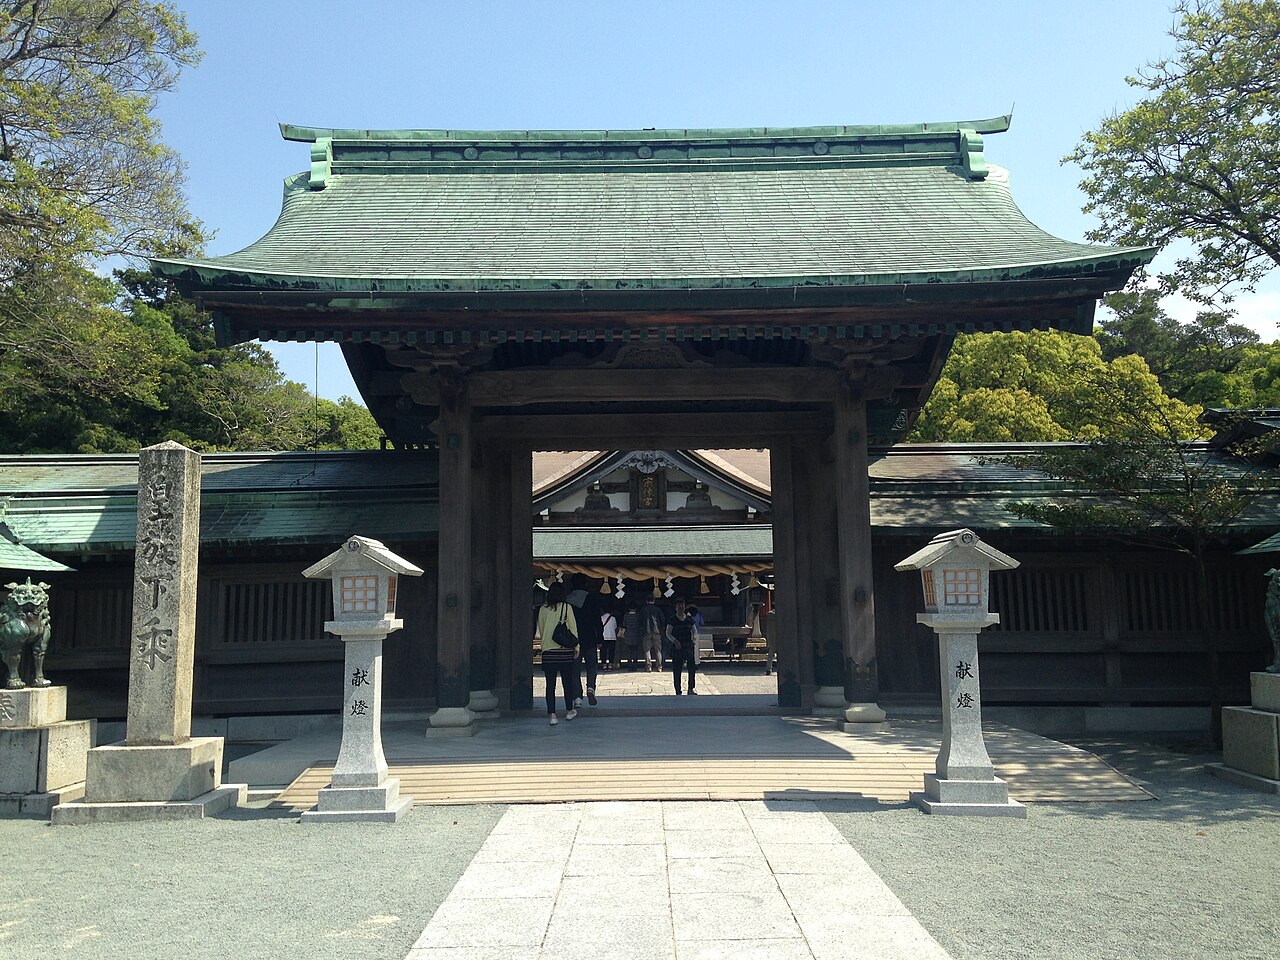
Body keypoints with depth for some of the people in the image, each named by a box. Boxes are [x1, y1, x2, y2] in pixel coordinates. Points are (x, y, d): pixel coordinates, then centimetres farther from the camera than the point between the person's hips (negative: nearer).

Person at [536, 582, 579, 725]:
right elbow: (573, 628, -1)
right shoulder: (566, 607, -5)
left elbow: (540, 631, 10)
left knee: (550, 684, 3)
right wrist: (576, 647, 7)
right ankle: (569, 711, 24)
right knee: (567, 682, 12)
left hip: (548, 651, 1)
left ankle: (551, 714, -2)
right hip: (566, 650, -1)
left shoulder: (542, 609, 1)